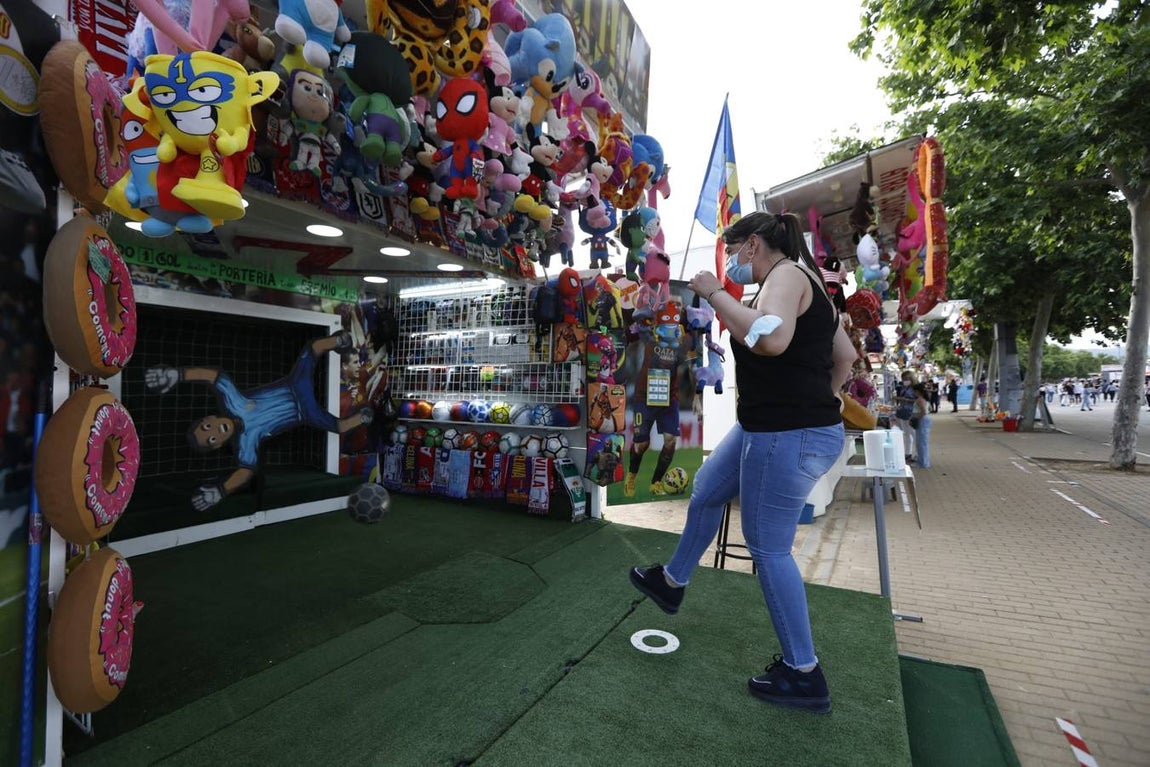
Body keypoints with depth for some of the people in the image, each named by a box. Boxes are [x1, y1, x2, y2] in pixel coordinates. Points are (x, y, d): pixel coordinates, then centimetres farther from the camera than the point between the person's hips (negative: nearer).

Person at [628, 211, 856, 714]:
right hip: (772, 428, 11)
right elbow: (846, 355, 23)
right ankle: (672, 582, 40)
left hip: (787, 437, -11)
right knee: (707, 491, 21)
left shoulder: (786, 273, -13)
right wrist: (815, 400, 23)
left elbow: (770, 339, -34)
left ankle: (803, 675, 19)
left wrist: (714, 293, -22)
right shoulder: (801, 281, 17)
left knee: (768, 547, 1)